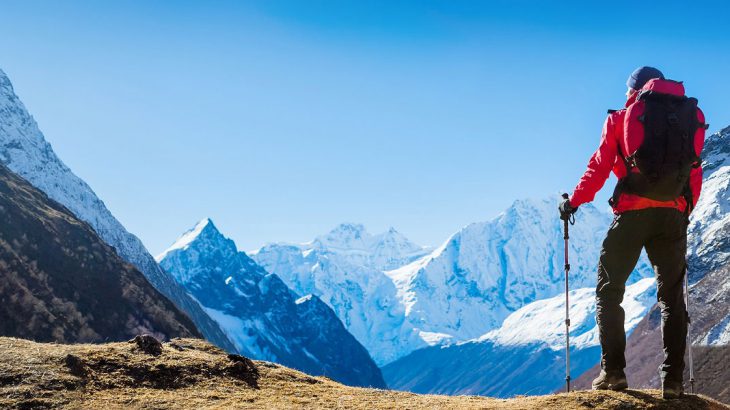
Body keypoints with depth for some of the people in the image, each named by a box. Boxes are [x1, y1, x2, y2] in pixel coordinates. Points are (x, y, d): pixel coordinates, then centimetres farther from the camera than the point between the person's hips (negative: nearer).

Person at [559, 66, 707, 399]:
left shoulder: (622, 117, 7)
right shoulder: (692, 116, 14)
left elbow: (599, 167, 4)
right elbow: (695, 175, 13)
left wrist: (573, 202, 15)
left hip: (632, 213, -2)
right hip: (674, 216, 2)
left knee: (609, 291, 9)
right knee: (671, 297, 11)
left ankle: (613, 371, 1)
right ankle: (673, 380, 3)